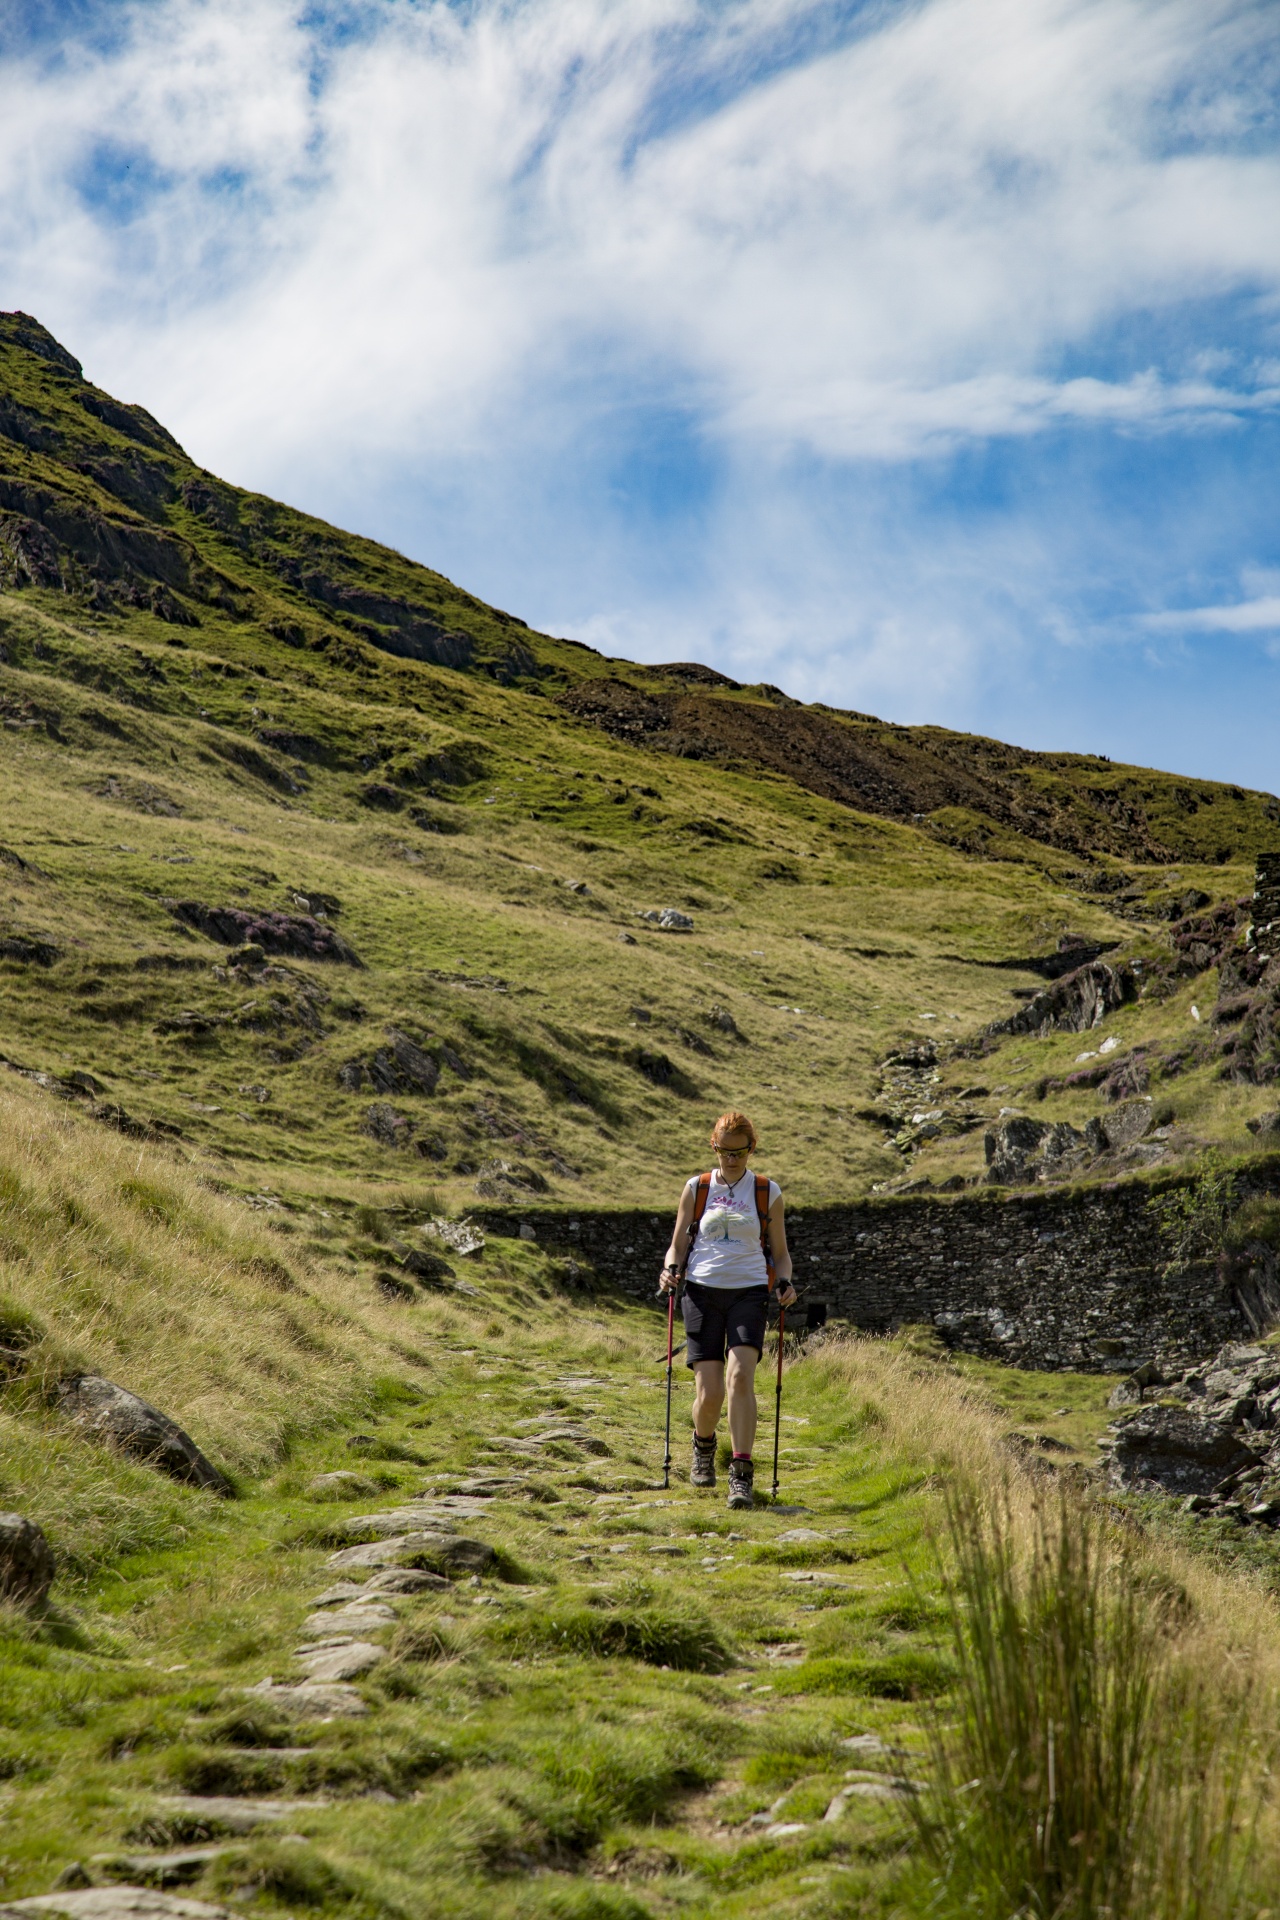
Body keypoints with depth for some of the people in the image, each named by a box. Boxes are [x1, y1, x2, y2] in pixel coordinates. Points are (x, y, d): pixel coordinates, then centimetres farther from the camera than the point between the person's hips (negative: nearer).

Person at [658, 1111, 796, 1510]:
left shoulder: (768, 1192, 8)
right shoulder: (696, 1188, 9)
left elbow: (780, 1252, 14)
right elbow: (678, 1243, 14)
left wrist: (785, 1282, -6)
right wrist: (671, 1270, -7)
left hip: (748, 1293, 0)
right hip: (702, 1292, 0)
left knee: (740, 1376, -22)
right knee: (709, 1393, -7)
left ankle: (741, 1474, -17)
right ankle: (703, 1445, 26)